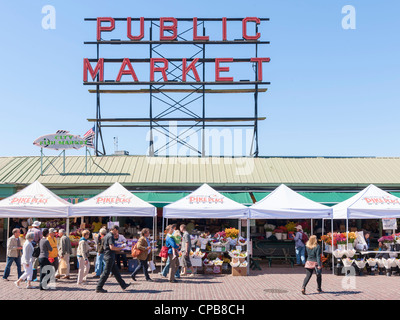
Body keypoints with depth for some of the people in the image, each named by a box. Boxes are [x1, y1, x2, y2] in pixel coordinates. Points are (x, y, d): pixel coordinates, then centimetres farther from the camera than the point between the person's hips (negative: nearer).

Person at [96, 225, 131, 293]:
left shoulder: (107, 236, 16)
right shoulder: (110, 236, -15)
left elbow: (104, 247, 25)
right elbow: (112, 247, -24)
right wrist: (120, 248, -12)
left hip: (107, 256, 10)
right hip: (110, 257, -10)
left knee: (116, 271, 13)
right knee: (106, 272, -5)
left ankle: (123, 285, 19)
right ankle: (99, 288, 0)